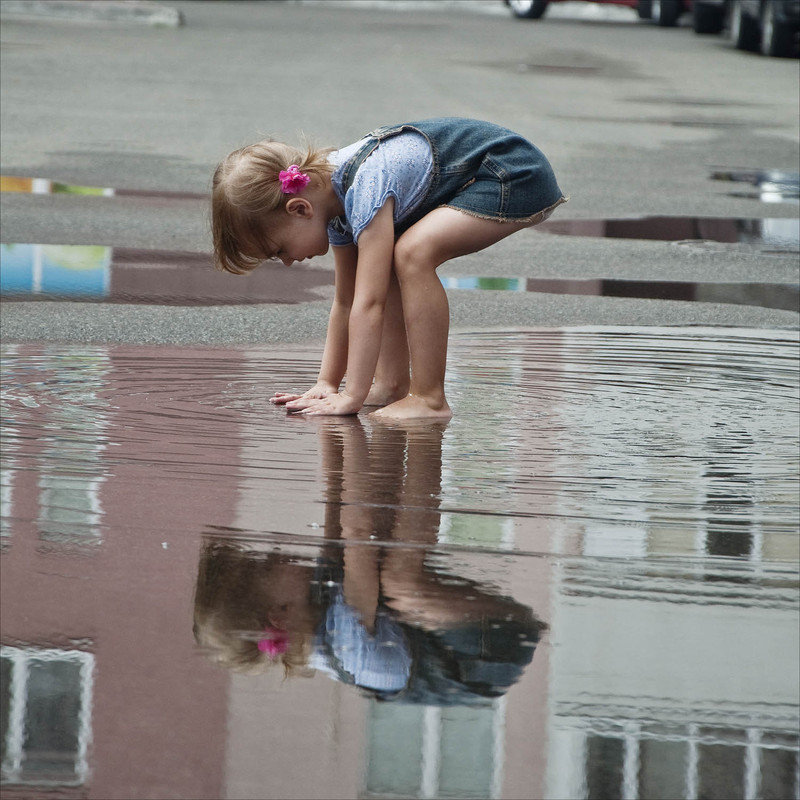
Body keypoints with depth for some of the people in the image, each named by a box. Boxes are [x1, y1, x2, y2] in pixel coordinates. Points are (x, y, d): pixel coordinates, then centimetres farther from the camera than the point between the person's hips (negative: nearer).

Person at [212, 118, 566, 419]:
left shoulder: (366, 188, -28)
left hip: (519, 177, -11)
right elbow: (345, 302, 11)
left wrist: (351, 398, -26)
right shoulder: (336, 194, 2)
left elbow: (368, 305, -29)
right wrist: (326, 384, 9)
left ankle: (429, 399, -21)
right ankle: (393, 383, 10)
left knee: (413, 252, -26)